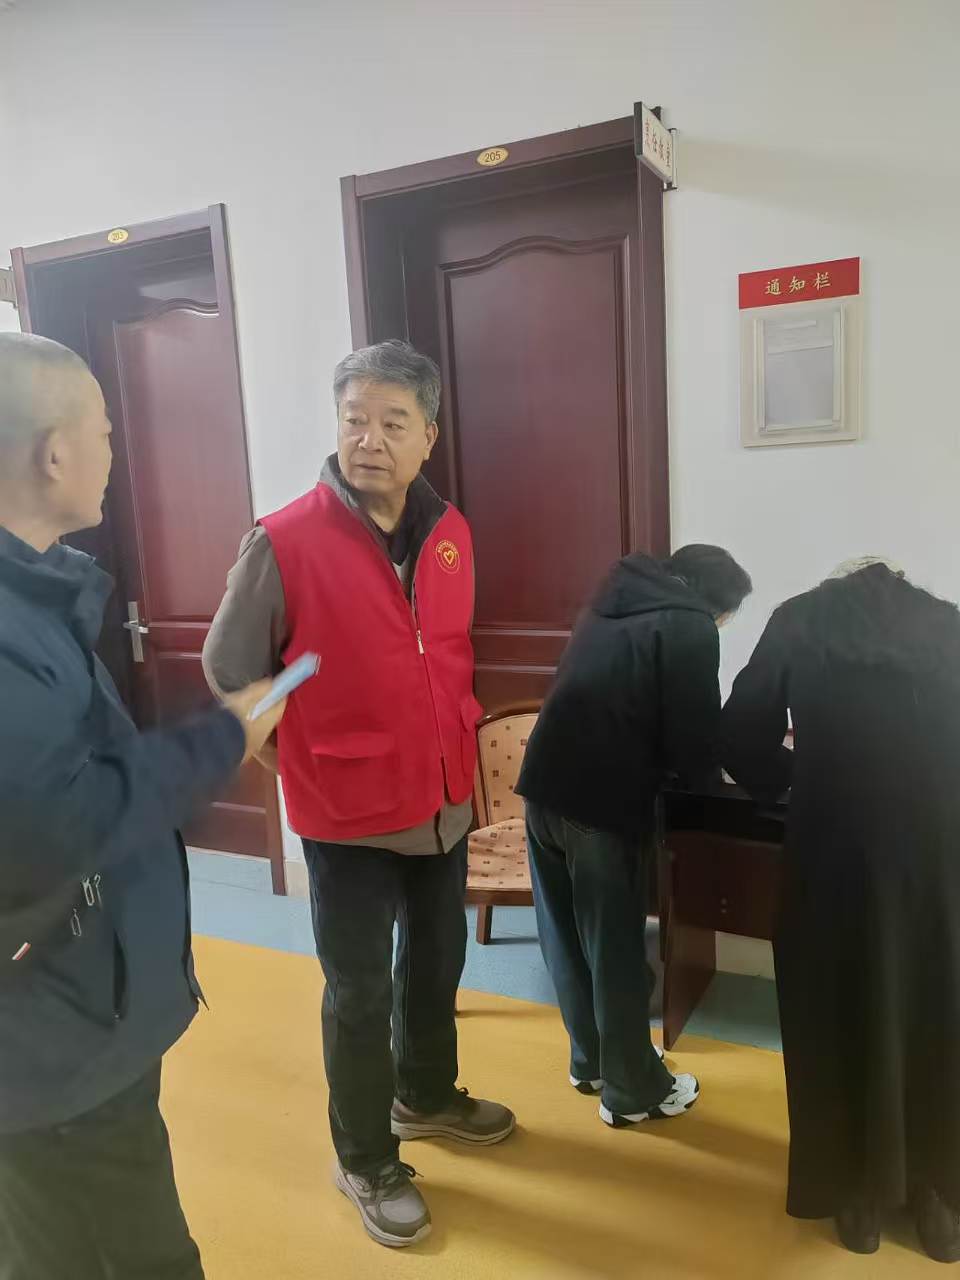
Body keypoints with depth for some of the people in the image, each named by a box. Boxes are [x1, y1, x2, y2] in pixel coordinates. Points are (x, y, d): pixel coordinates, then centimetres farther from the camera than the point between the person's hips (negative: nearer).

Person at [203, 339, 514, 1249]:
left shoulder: (449, 534, 0)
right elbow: (228, 671, -7)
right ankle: (365, 1164, 33)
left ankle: (426, 1095, 49)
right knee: (360, 993, 10)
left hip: (443, 802, 6)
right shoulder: (284, 543, -18)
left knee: (437, 963, 23)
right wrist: (304, 756, -1)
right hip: (348, 815, -5)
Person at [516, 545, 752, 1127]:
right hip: (604, 805, -7)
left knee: (569, 941, 21)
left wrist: (665, 760, 19)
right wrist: (701, 764, 14)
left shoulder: (618, 604, 18)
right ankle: (632, 1090, 29)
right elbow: (696, 747, -8)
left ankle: (591, 1060, 40)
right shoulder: (690, 629, -6)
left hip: (546, 786, 8)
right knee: (616, 954, 10)